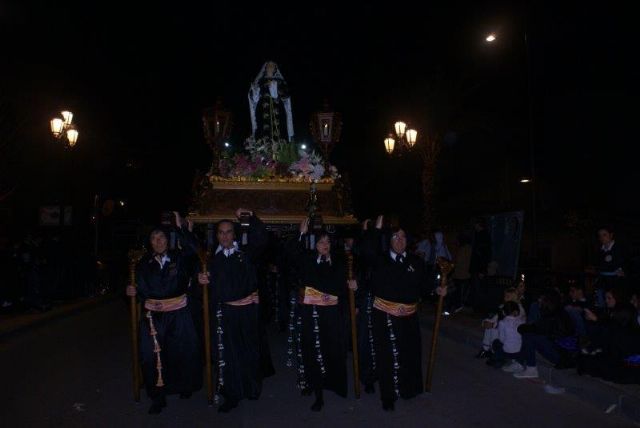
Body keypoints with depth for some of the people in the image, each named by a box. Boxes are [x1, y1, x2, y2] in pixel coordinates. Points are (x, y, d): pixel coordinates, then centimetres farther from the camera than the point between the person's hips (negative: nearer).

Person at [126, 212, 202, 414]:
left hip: (179, 313, -1)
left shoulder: (179, 257, 0)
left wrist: (180, 227, -24)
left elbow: (193, 248, -18)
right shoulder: (144, 263, 5)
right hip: (153, 315, 1)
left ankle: (185, 386, 31)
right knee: (152, 355, -2)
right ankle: (158, 396, 14)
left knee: (182, 351, 8)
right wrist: (134, 292, -17)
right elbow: (141, 287, 4)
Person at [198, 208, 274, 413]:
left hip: (248, 309, -1)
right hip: (223, 312, 1)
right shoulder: (213, 259, 8)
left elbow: (261, 239, -15)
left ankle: (252, 388, 31)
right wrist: (203, 280, -12)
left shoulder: (246, 253, 1)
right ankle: (231, 396, 17)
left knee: (250, 350, 11)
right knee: (226, 354, 4)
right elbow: (211, 285, 10)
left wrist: (250, 217, -24)